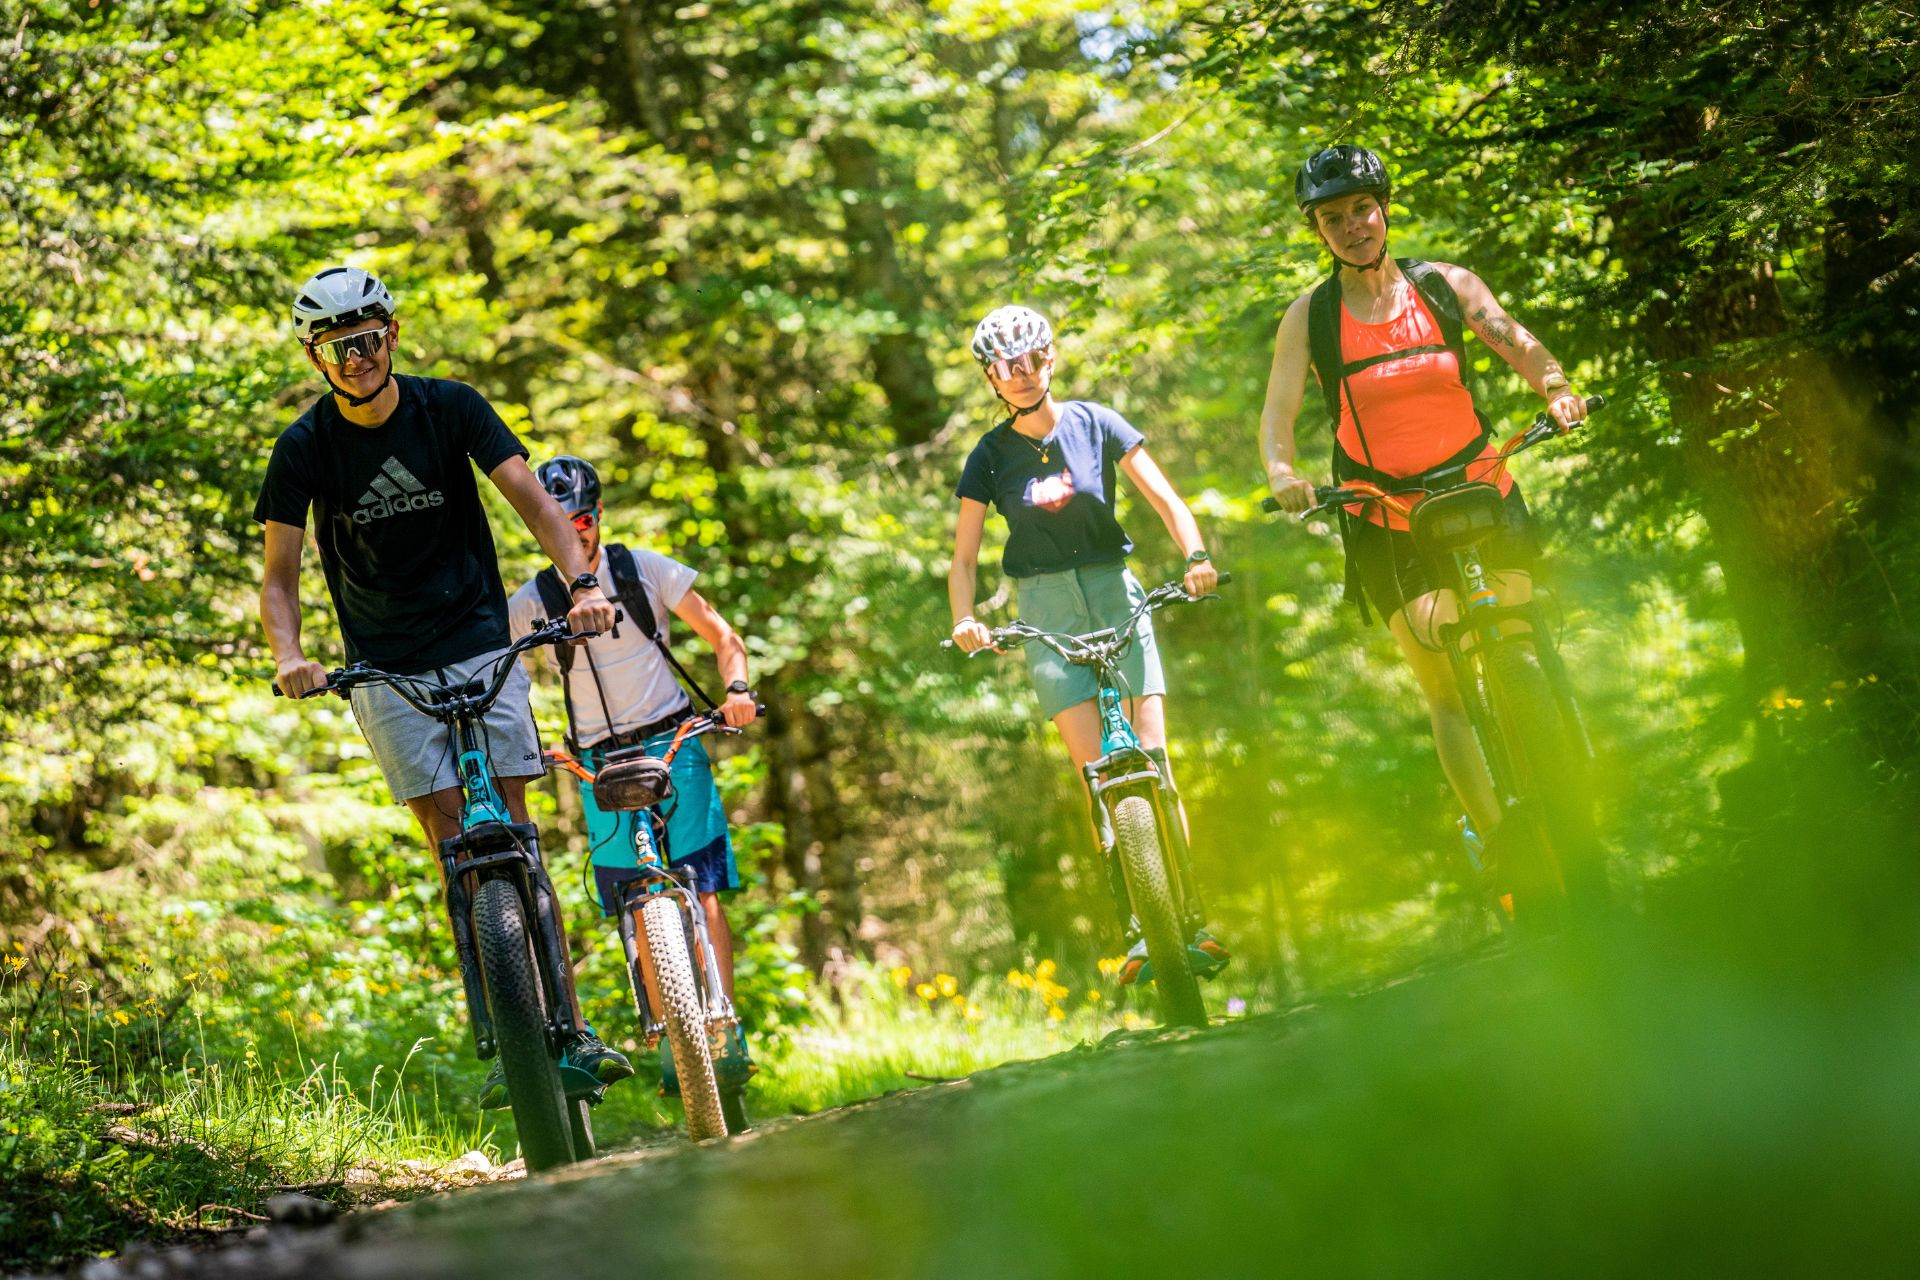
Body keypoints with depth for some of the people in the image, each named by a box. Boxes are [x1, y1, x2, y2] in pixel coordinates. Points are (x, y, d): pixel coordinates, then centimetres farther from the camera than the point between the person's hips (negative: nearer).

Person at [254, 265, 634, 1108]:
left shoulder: (450, 408, -5)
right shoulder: (304, 448, -6)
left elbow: (531, 499, -11)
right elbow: (279, 577, -4)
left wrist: (581, 582, -29)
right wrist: (289, 655, -24)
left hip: (481, 647, 0)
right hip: (388, 673, 0)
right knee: (456, 847, -7)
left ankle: (569, 1031, -6)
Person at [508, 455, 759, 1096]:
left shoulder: (644, 570, 1)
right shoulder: (530, 604, 2)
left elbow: (724, 638, 5)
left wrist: (737, 688, -15)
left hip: (673, 744, -1)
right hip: (601, 765, 1)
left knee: (701, 890, -10)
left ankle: (725, 1034, -10)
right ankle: (672, 1043, 3)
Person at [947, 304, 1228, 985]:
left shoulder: (1095, 425, 0)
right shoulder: (991, 457, 1)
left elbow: (1166, 500, -4)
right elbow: (964, 558, 1)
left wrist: (1195, 554, -23)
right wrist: (964, 619, -19)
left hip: (1115, 594, 0)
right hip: (1046, 610, 0)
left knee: (1151, 757, -7)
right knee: (1098, 770, -10)